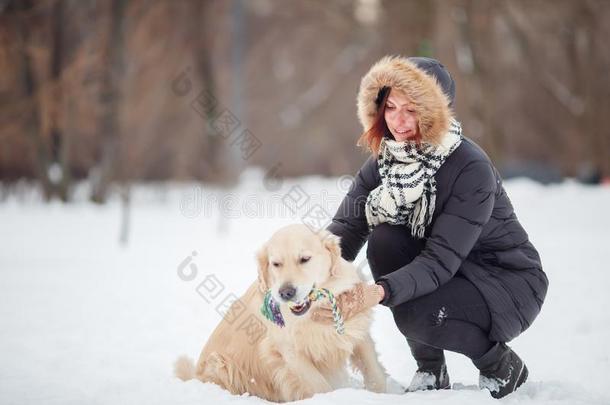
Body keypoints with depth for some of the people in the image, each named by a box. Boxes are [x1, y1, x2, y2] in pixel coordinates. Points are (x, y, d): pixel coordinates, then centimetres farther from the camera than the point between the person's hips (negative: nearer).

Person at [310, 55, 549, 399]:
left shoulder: (472, 169, -26)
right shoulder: (385, 159, -7)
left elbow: (441, 260, -32)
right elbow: (346, 227, -16)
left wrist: (379, 292, -48)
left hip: (509, 283, -6)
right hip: (448, 275, 6)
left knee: (416, 313, -32)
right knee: (385, 239, -22)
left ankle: (501, 364, 0)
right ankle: (431, 370, -5)